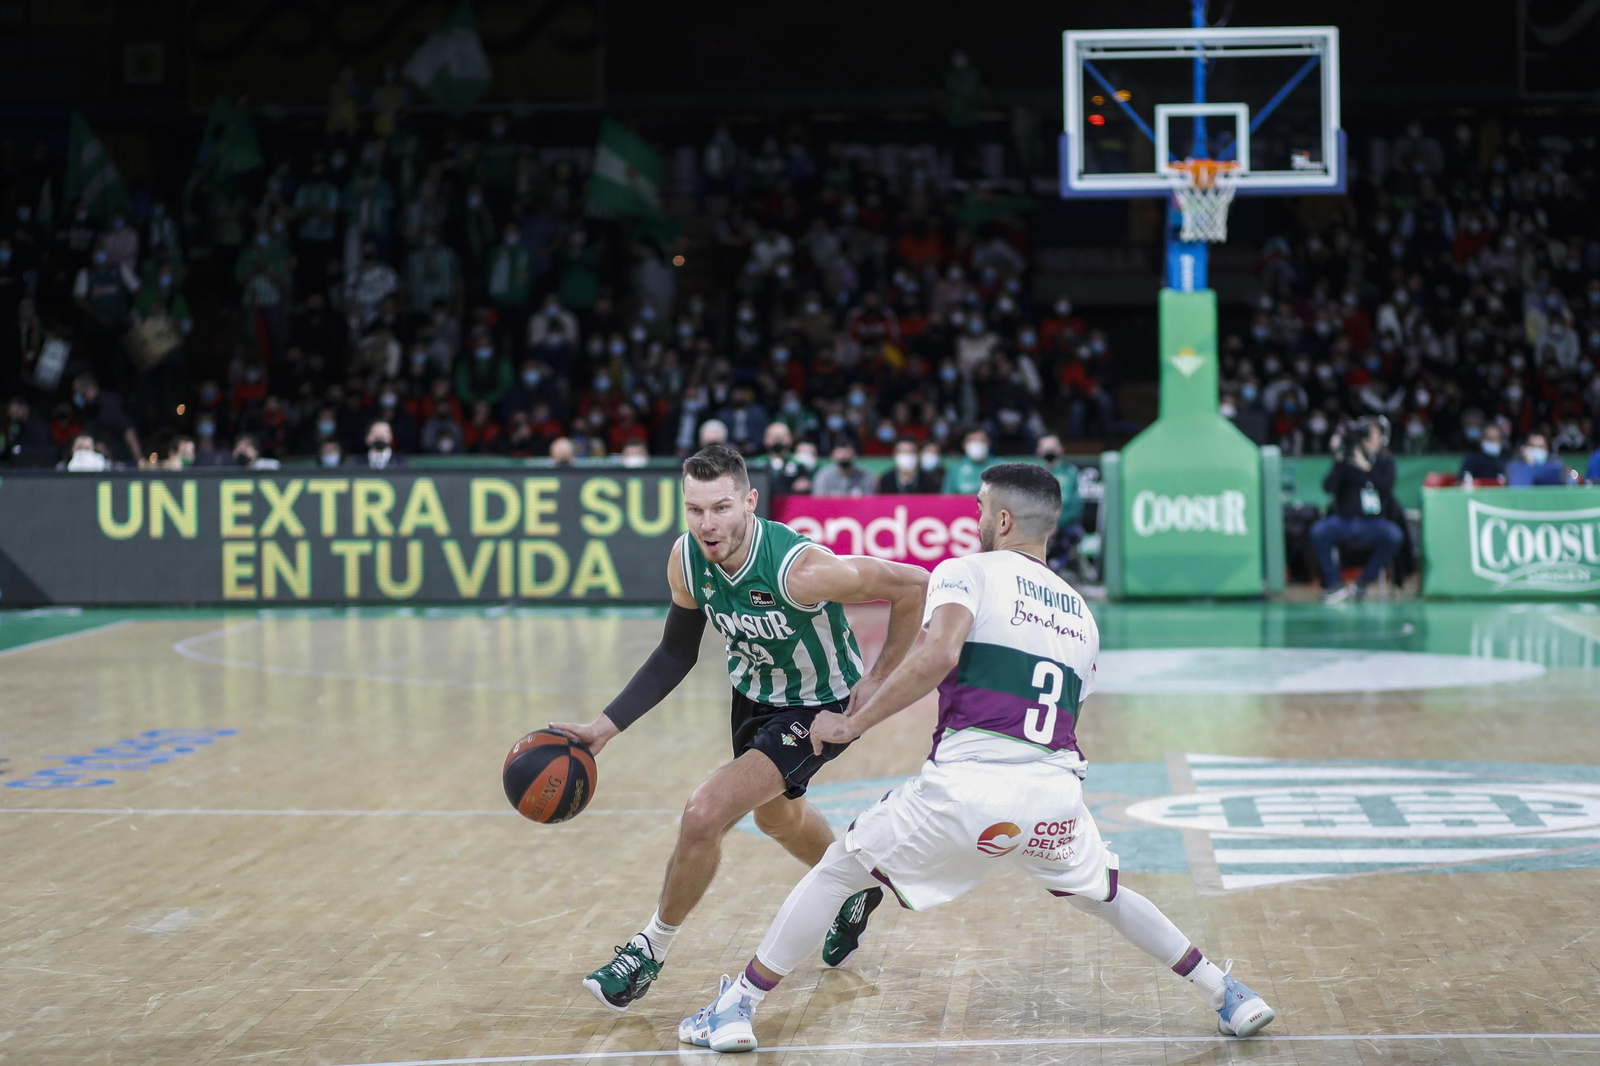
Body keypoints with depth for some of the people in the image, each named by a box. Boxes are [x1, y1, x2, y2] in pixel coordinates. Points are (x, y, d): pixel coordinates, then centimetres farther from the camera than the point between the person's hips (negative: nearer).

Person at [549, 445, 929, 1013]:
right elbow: (676, 654, -3)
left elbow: (913, 584, -27)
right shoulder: (686, 559, -19)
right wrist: (606, 726, -10)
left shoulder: (800, 569, -37)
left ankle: (652, 948, 6)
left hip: (818, 706, -7)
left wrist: (877, 679, -19)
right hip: (755, 690, 7)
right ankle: (856, 892, 60)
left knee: (703, 815, -18)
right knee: (777, 816, 30)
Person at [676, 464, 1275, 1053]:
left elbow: (937, 655, -13)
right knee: (1103, 896, 32)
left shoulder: (966, 572, 6)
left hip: (968, 779, -5)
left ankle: (734, 1009, 13)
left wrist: (851, 724, -7)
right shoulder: (1082, 614, 23)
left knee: (835, 871, 13)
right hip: (1056, 788, 5)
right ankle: (1227, 996, 32)